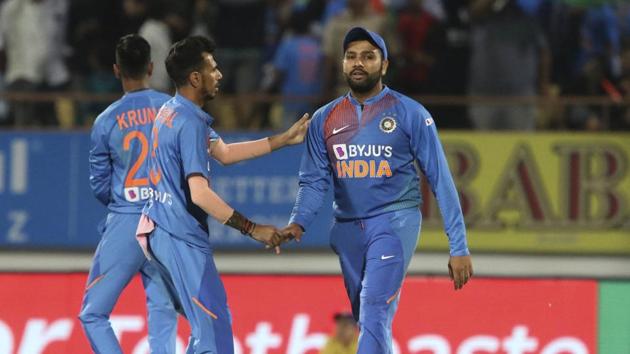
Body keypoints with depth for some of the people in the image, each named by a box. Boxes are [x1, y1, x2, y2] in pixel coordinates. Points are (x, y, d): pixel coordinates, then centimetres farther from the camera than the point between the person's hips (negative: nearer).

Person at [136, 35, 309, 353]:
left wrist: (283, 140, 23)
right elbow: (200, 194, -24)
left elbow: (224, 153, 24)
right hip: (182, 238, -10)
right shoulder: (190, 123, -18)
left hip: (160, 230, 10)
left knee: (208, 324, 17)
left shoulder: (171, 112, 13)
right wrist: (253, 229, -21)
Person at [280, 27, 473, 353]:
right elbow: (314, 181, 5)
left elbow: (440, 180, -4)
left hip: (394, 223, -5)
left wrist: (459, 248, -8)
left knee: (375, 311, -20)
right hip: (347, 228, 5)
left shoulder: (410, 114, -3)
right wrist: (298, 223, -16)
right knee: (366, 320, 11)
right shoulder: (325, 119, 8)